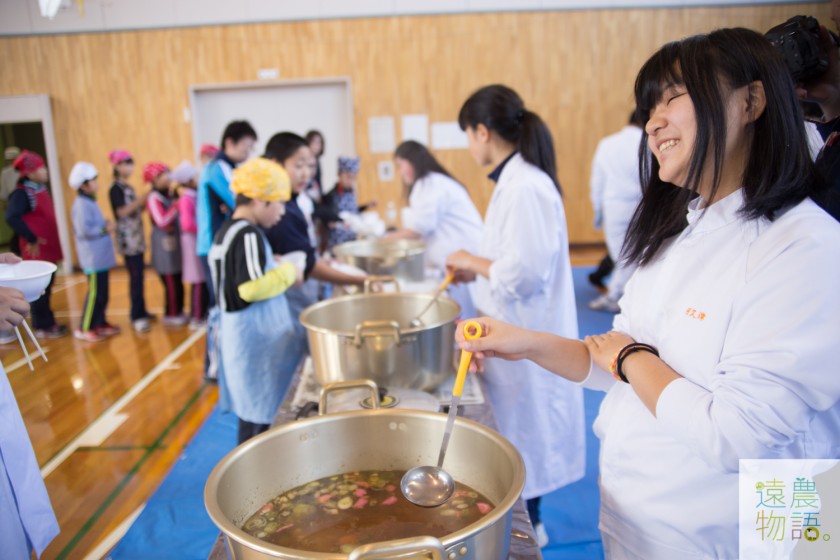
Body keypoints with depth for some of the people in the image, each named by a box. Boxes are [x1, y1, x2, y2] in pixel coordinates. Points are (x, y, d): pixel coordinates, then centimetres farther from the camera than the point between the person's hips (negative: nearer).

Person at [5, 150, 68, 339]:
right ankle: (42, 327, 9)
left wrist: (52, 241, 12)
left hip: (48, 247, 8)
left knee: (47, 286, 15)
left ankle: (47, 322, 25)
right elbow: (11, 217, -27)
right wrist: (31, 239, -22)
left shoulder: (41, 188, 11)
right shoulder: (22, 193, -15)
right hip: (37, 249, -8)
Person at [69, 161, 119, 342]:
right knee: (95, 292, -5)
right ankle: (84, 328, 4)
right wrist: (105, 229, -13)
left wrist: (105, 225, 1)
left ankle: (100, 323, 24)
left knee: (102, 292, 15)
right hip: (93, 256, -10)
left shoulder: (89, 202, 15)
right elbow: (84, 230, -25)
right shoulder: (82, 204, -17)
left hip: (100, 255, 10)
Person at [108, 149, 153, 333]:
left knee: (138, 274, 10)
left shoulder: (128, 187, 17)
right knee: (135, 276, -10)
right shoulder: (116, 188, -8)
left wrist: (144, 201, 6)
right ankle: (136, 316, -7)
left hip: (136, 235, 8)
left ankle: (141, 311, 17)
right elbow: (121, 212, -19)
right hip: (127, 237, -8)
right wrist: (140, 200, -23)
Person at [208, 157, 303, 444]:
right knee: (260, 412, 1)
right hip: (256, 336, -10)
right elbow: (251, 287, -27)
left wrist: (278, 271, 11)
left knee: (252, 406, 21)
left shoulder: (226, 230, 11)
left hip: (237, 331, 10)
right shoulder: (249, 235, -19)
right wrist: (287, 273, -14)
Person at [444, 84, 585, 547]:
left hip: (526, 340, -9)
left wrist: (473, 261, -13)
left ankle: (527, 526, 29)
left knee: (522, 433, 8)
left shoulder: (525, 187, -22)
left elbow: (526, 271, -26)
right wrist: (477, 269, 10)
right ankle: (525, 519, 40)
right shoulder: (516, 179, 8)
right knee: (518, 433, 21)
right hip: (515, 334, 9)